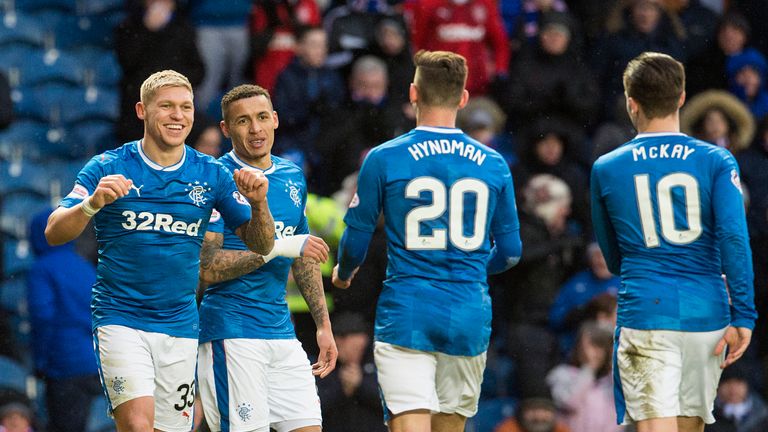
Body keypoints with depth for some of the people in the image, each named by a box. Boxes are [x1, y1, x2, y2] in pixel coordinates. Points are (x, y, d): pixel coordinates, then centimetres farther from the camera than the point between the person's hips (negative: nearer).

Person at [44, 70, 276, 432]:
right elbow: (54, 233, -10)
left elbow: (260, 245, 6)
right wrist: (92, 203, -30)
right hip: (120, 319, -4)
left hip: (180, 326, 4)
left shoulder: (211, 175, 6)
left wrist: (258, 204, -15)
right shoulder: (107, 169, -3)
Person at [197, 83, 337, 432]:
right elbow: (207, 268, -16)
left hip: (282, 333, 7)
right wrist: (278, 248, -19)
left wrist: (323, 325, 20)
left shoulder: (293, 178, 13)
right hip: (232, 334, -7)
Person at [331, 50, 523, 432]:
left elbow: (356, 241, 3)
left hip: (406, 317, -3)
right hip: (470, 320, 3)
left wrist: (343, 273, 26)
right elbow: (509, 252, 12)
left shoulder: (383, 159, -4)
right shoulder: (493, 164, 5)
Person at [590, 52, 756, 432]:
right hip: (706, 315, 2)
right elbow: (734, 237, -11)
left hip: (644, 315, -2)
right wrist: (743, 315, -9)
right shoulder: (716, 162, 1)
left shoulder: (606, 170, 4)